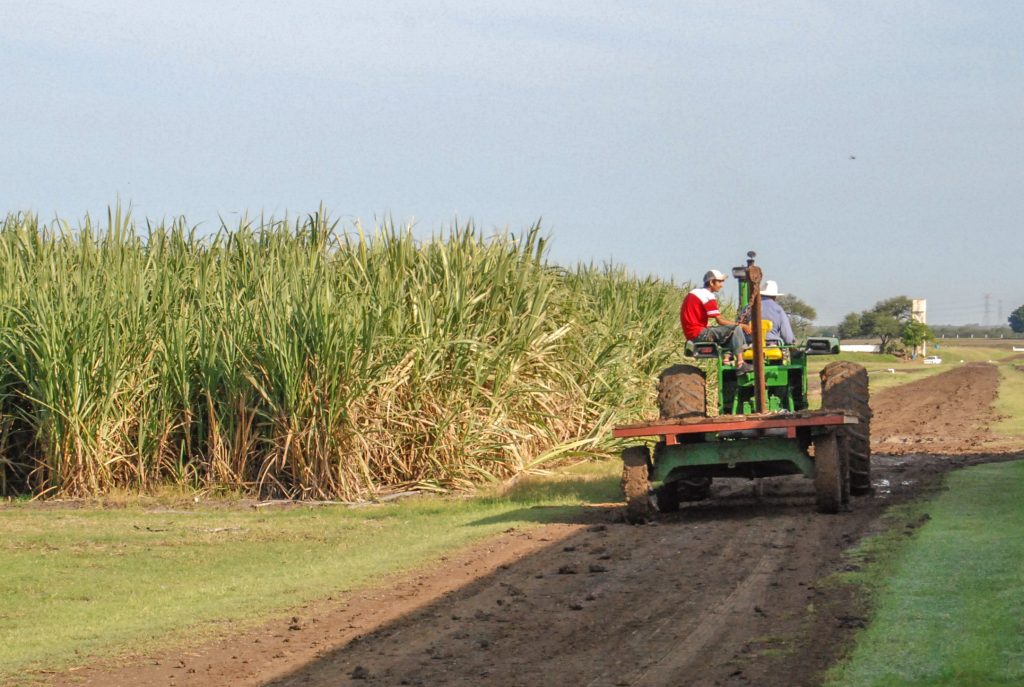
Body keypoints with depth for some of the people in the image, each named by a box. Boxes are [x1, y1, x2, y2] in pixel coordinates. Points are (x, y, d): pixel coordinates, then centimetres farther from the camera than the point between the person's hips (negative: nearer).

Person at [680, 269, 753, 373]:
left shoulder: (693, 293, 18)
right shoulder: (708, 297, -13)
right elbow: (720, 321, -16)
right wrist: (741, 325, -8)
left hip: (691, 334, 10)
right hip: (699, 334, -10)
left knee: (728, 332, 24)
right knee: (736, 329, -14)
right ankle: (740, 364, -19)